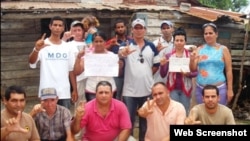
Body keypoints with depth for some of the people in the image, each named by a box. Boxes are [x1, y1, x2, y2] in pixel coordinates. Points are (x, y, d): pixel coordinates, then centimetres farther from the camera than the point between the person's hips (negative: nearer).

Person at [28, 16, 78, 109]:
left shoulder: (67, 47, 9)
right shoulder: (43, 45, -5)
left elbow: (71, 70, 11)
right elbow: (31, 62, -22)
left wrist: (75, 89, 8)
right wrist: (36, 49, -43)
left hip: (64, 92, 4)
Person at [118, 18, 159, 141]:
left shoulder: (151, 46, 8)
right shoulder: (127, 44, -2)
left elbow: (156, 64, 15)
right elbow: (120, 53, -26)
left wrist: (148, 73, -1)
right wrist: (123, 53, -48)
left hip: (147, 89, 3)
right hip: (130, 90, -3)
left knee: (145, 118, 14)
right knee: (128, 119, 3)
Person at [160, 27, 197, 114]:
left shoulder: (190, 55, -2)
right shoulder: (168, 56, 1)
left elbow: (195, 72, 0)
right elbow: (163, 75, 2)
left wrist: (188, 74, -19)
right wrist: (162, 65, -16)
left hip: (185, 88, 0)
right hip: (173, 88, 0)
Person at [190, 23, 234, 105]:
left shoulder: (223, 49, 0)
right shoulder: (199, 49, 6)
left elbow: (229, 70, 0)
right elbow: (193, 69, 6)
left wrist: (230, 89, -3)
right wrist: (192, 60, -15)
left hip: (219, 88, -3)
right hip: (200, 89, 3)